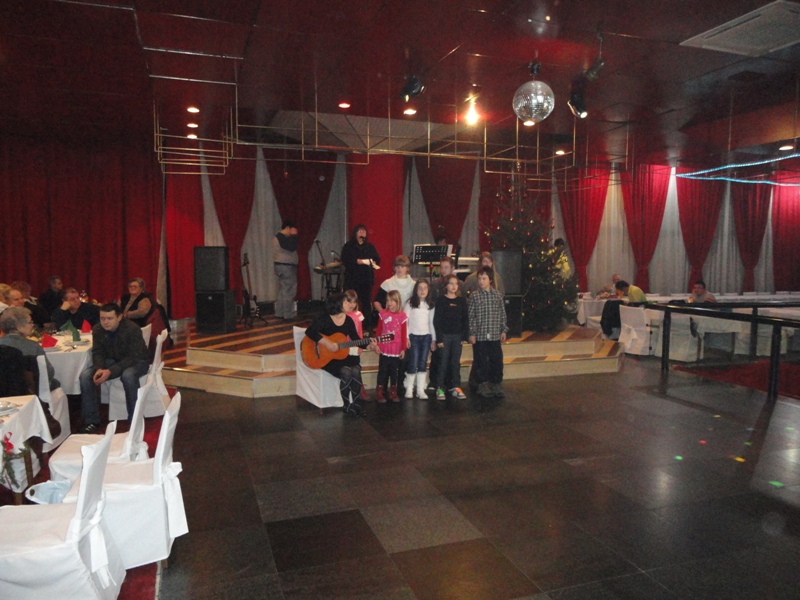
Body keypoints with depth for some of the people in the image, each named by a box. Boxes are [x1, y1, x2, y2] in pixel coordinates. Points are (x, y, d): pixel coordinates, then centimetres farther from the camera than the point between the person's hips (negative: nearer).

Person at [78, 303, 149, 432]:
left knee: (128, 375, -39)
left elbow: (133, 358, -27)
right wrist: (99, 369, -26)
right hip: (111, 360, 5)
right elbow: (97, 353, -3)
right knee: (85, 375, -18)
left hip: (136, 362, -5)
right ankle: (91, 421, -8)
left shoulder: (132, 329, -26)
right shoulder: (97, 329, -10)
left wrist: (110, 371, -38)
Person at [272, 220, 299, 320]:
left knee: (284, 290, 14)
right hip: (286, 267, -11)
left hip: (283, 266, 11)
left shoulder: (279, 237, 19)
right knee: (289, 291, -6)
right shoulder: (282, 237, -15)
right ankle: (288, 314, -3)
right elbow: (292, 247, -26)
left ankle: (280, 313, 17)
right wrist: (294, 235, -17)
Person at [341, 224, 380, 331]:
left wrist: (372, 262, -11)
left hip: (367, 278, 3)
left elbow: (377, 259, 13)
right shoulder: (348, 246, 3)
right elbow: (345, 260, -10)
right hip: (353, 279, -3)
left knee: (367, 302, 1)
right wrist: (362, 261, -17)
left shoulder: (369, 246, 16)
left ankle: (369, 325, 7)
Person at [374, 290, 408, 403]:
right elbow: (378, 330, 3)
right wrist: (377, 344, -1)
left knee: (394, 371, 11)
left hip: (396, 350, 0)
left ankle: (393, 391, 21)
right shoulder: (383, 314, -1)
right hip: (384, 349, 0)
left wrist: (403, 349, -2)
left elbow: (404, 334, -1)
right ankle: (380, 392, 8)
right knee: (383, 370, 4)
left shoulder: (402, 316, -3)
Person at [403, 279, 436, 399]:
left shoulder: (431, 305, 10)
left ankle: (420, 390, 8)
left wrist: (434, 339, 10)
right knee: (413, 363, -6)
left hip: (426, 336, 3)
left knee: (423, 364, 2)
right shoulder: (410, 303, -1)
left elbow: (431, 322, 12)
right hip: (413, 336, -3)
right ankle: (409, 389, 6)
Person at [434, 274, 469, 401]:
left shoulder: (462, 300, 8)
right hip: (444, 335, -3)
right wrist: (439, 338, -10)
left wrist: (464, 336, 1)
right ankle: (440, 388, 6)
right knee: (443, 362, -1)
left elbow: (465, 319, 9)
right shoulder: (441, 300, -2)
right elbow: (436, 320, -5)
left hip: (457, 336, 3)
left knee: (456, 362, 7)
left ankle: (455, 387, 14)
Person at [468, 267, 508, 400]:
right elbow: (470, 316, -4)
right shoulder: (474, 296, -4)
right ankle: (482, 386, 16)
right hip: (479, 336, -3)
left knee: (497, 361, 6)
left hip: (495, 335, 3)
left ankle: (496, 385, 18)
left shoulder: (497, 295, 6)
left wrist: (503, 330, 9)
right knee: (481, 361, 4)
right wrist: (471, 333, -8)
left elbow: (502, 314, 12)